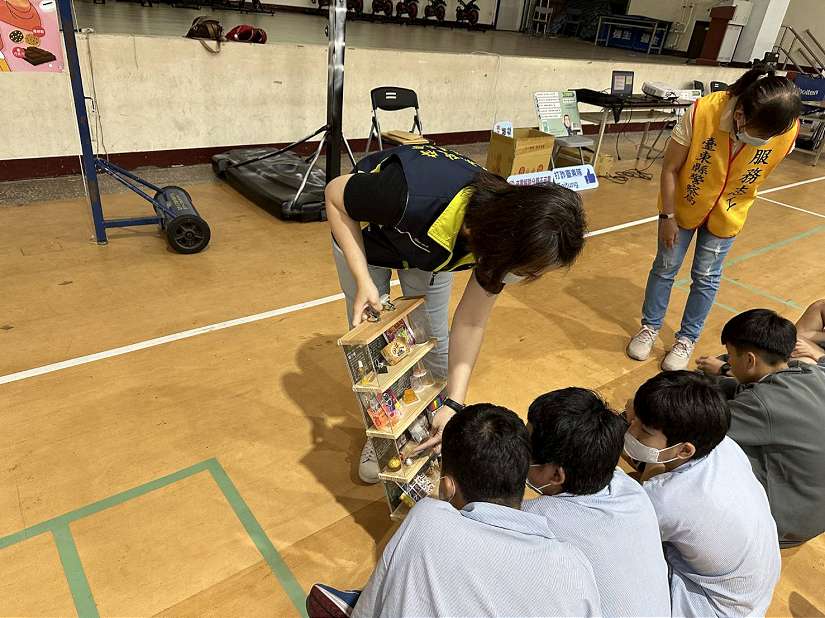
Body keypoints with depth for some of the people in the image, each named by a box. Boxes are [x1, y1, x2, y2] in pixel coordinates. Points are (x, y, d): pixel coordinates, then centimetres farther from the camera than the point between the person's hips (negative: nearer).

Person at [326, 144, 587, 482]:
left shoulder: (500, 232, -29)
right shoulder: (413, 199, -47)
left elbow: (470, 323, -21)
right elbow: (335, 194, -27)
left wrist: (454, 404, -27)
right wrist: (363, 281, -35)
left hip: (434, 243, 3)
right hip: (364, 231, -3)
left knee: (435, 339, 4)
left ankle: (439, 427, 30)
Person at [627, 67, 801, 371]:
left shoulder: (787, 131, -25)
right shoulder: (701, 112, -33)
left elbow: (765, 169, -2)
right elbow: (670, 168, -20)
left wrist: (735, 204, 8)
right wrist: (667, 216, -14)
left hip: (726, 216, 2)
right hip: (682, 206, -1)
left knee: (706, 278, 10)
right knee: (665, 268, 10)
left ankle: (687, 339, 28)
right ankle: (650, 327, 30)